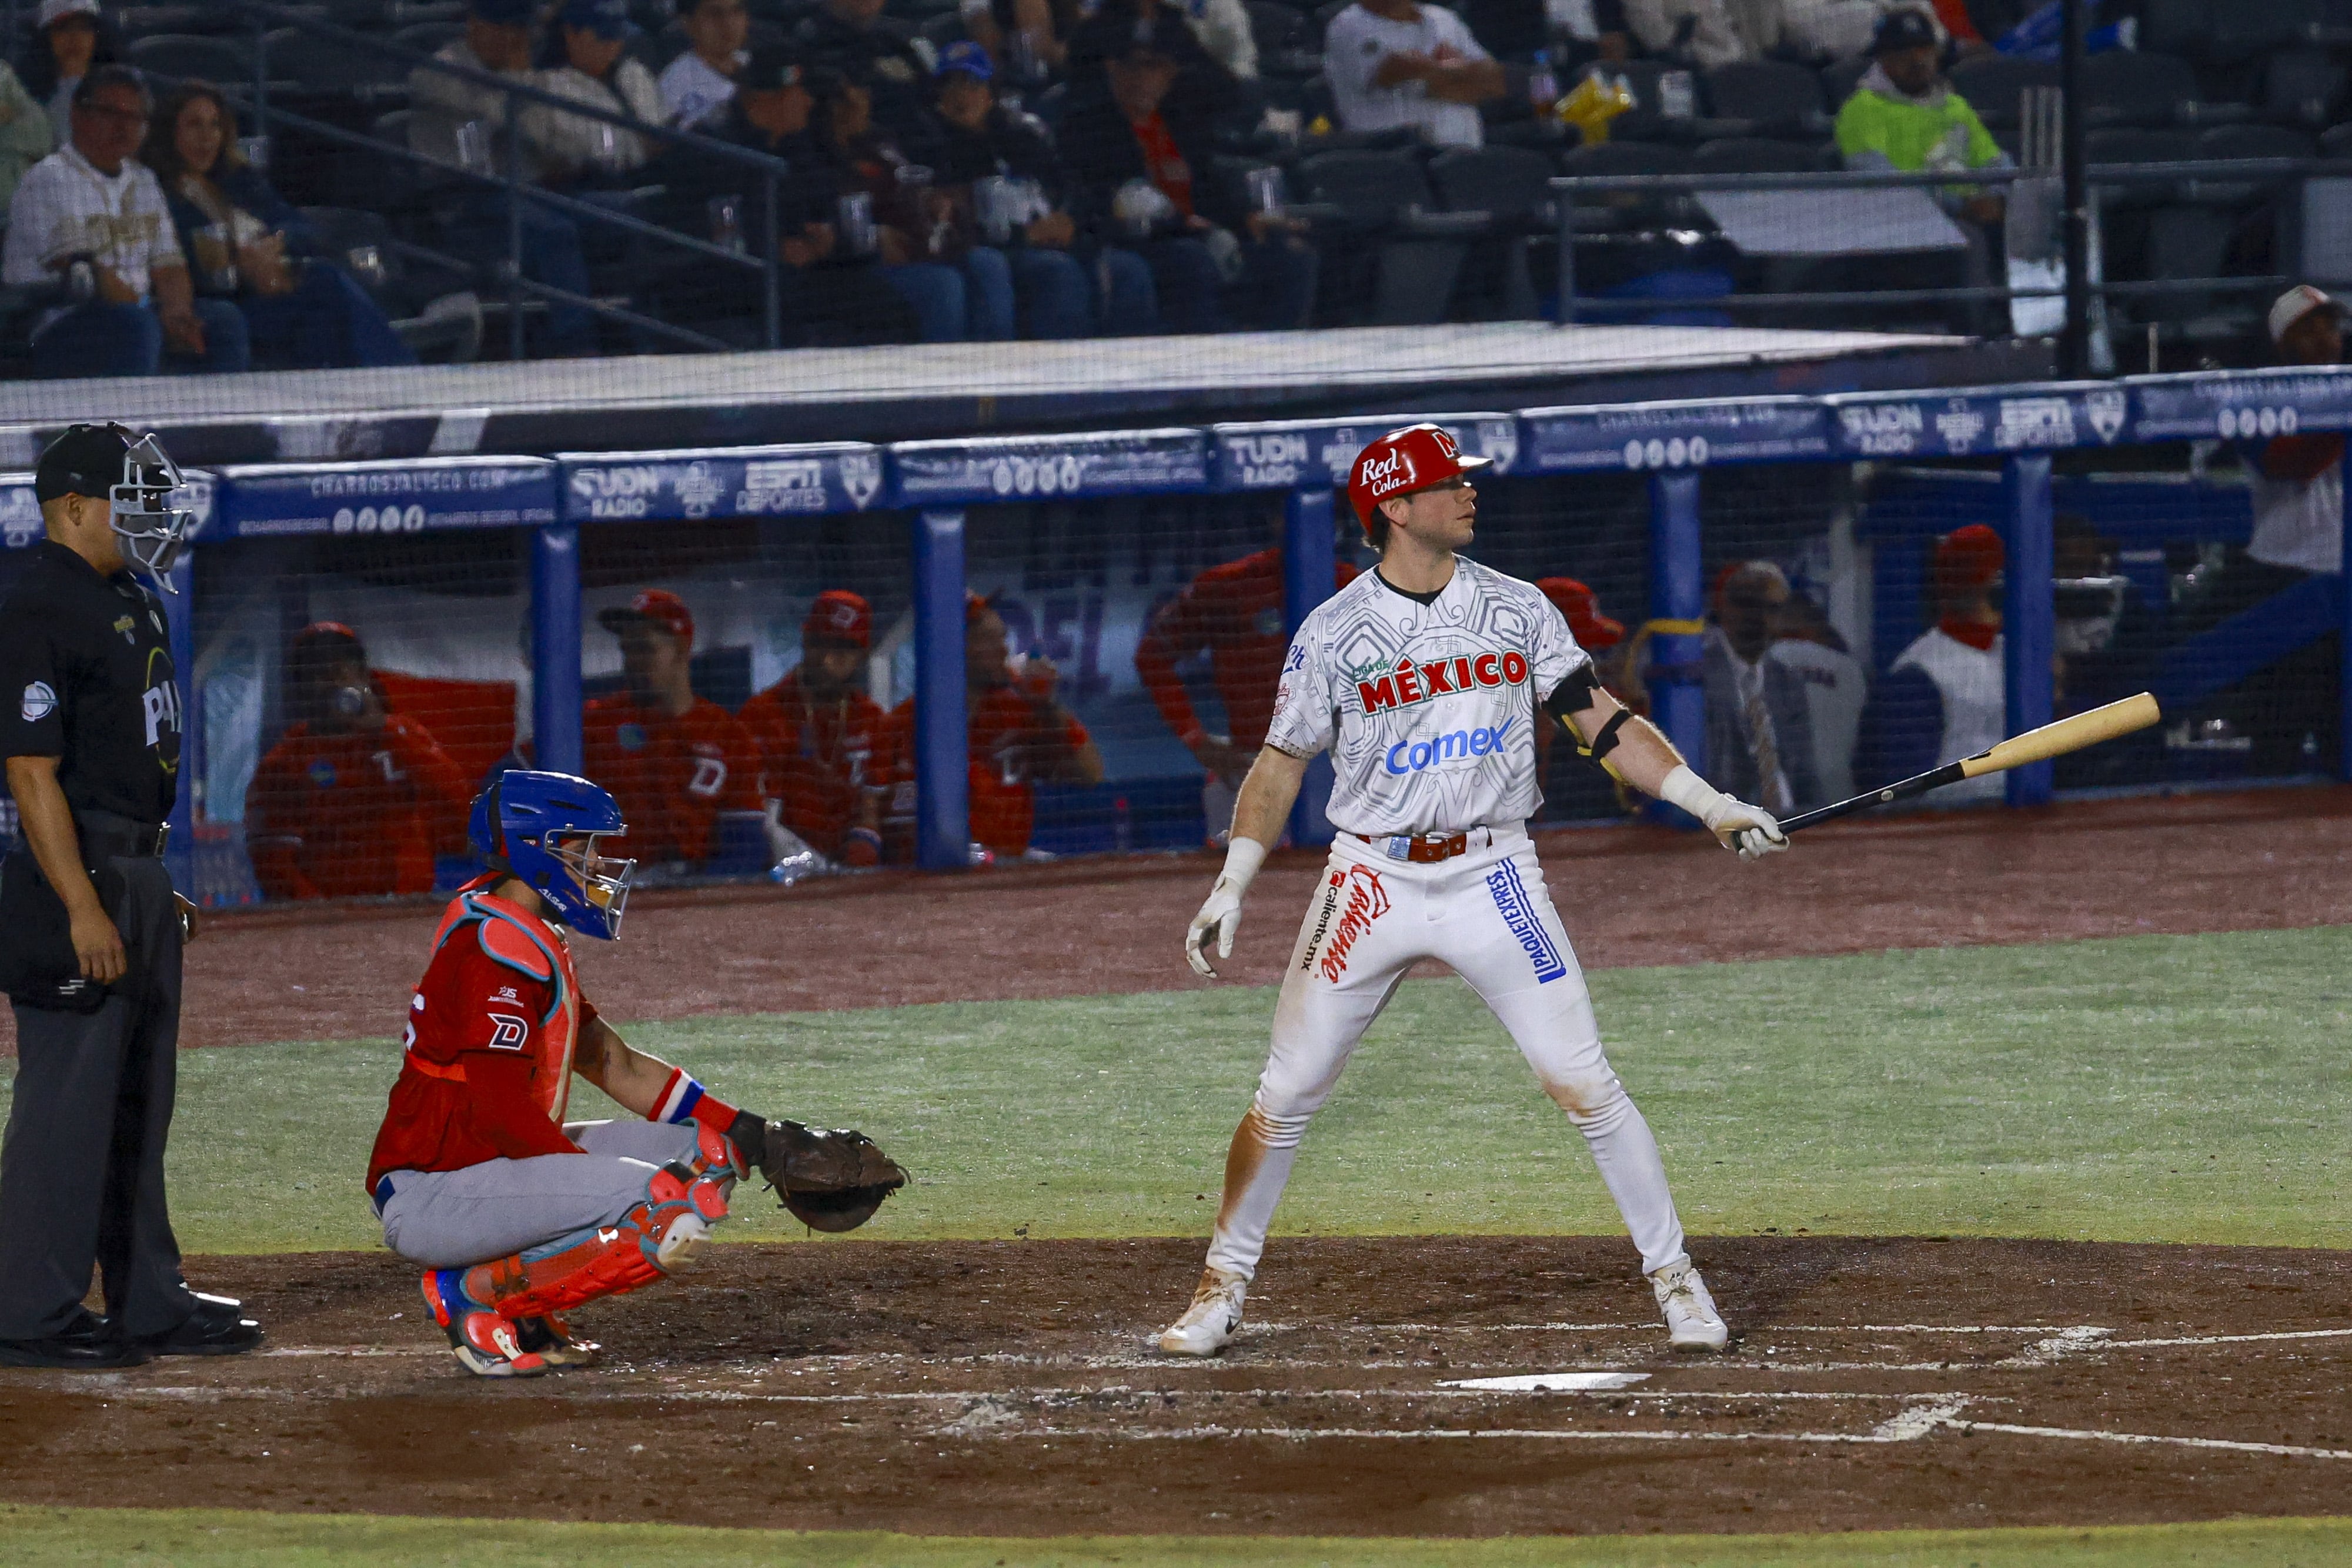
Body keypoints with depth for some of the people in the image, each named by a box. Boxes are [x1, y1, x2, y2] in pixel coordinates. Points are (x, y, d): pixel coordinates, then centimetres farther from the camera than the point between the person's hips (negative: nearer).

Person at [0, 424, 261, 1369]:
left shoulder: (126, 602, 15)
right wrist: (83, 907, -24)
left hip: (138, 877, 10)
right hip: (78, 873, -10)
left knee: (139, 1104, 15)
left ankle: (148, 1301, 21)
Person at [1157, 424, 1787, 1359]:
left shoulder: (1515, 609, 3)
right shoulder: (1335, 632, -2)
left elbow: (1600, 721, 4)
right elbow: (1281, 765, 3)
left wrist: (1710, 804, -6)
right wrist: (1230, 889, -6)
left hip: (1493, 879, 1)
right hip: (1372, 884, -1)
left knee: (1585, 1085, -6)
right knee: (1284, 1097, 1)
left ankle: (1674, 1278, 4)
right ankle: (1222, 1289, 16)